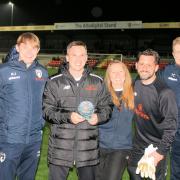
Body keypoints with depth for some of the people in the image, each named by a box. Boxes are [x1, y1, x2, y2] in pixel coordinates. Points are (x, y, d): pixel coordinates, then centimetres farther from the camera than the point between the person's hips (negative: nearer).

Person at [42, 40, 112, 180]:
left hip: (88, 147, 2)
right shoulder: (55, 82, 2)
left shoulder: (98, 82, 8)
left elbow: (107, 107, 12)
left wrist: (99, 117, -9)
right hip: (60, 147, -1)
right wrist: (67, 117, -15)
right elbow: (46, 110, -1)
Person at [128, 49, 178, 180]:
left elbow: (171, 125, -20)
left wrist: (161, 151, -21)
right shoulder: (135, 85, -2)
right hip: (137, 146, 6)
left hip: (156, 149, -6)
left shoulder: (165, 93, -22)